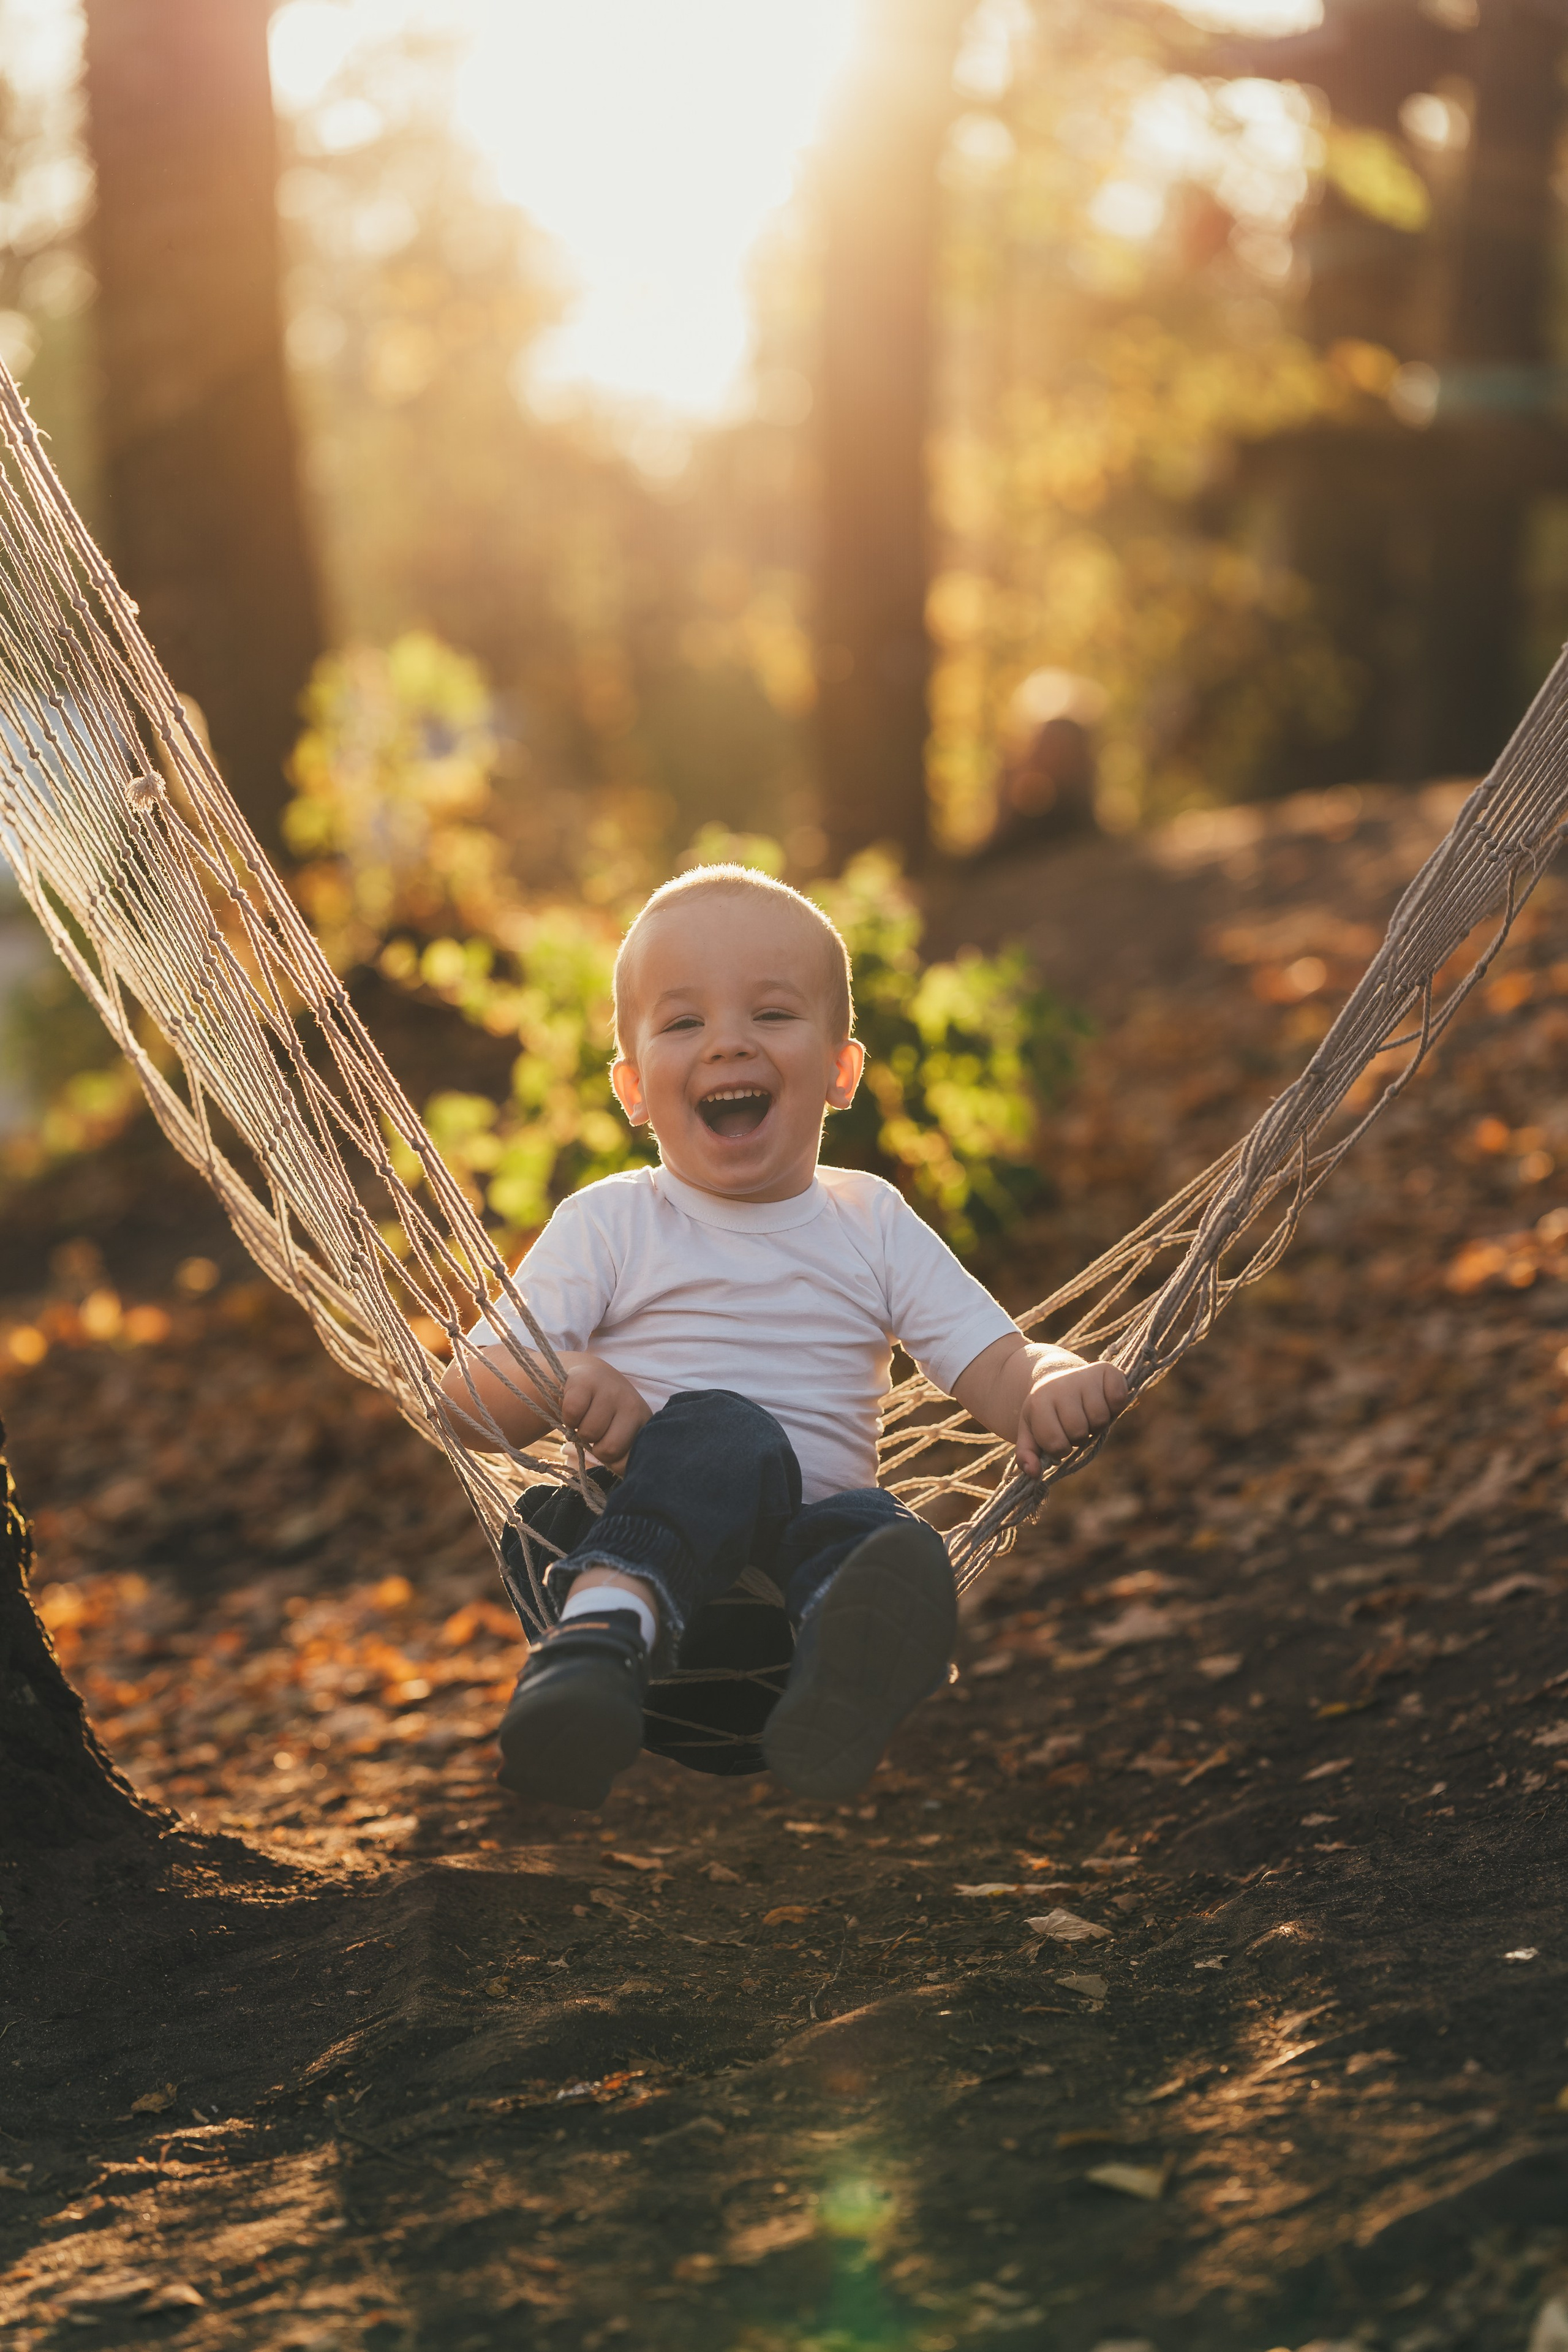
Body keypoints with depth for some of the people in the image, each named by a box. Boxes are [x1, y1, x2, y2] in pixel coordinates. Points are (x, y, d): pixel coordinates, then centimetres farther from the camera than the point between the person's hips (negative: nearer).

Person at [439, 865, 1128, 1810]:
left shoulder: (874, 1226, 17)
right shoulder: (608, 1225, 9)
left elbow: (998, 1366, 9)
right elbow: (467, 1405, 2)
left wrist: (1054, 1385, -17)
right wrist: (552, 1385, -21)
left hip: (802, 1555, 2)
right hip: (625, 1538, -2)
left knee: (873, 1526, -32)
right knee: (725, 1428, -32)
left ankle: (835, 1705, -67)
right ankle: (595, 1646, -54)